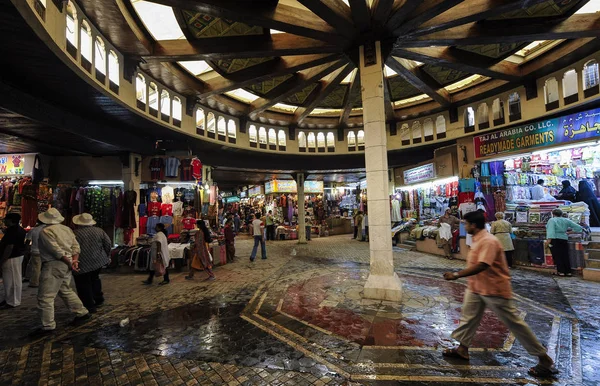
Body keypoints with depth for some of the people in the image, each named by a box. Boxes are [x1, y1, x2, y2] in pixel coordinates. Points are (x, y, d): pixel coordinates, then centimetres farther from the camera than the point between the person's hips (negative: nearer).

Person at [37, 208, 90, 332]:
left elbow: (57, 251, -19)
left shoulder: (46, 231, -14)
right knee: (66, 290, 20)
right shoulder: (67, 229, 10)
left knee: (45, 297, 1)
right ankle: (82, 313, 24)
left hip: (54, 266, -9)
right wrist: (75, 260, -2)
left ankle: (48, 325, 7)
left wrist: (69, 263, -10)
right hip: (66, 265, 9)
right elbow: (75, 246, 6)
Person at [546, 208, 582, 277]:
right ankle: (568, 272, 14)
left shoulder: (552, 220, -6)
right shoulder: (566, 220, 11)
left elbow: (551, 229, -19)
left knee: (557, 256, 0)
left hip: (555, 240, -6)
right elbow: (575, 225, 14)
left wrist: (549, 239, -25)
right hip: (564, 239, 6)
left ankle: (561, 272, 2)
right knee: (565, 256, 10)